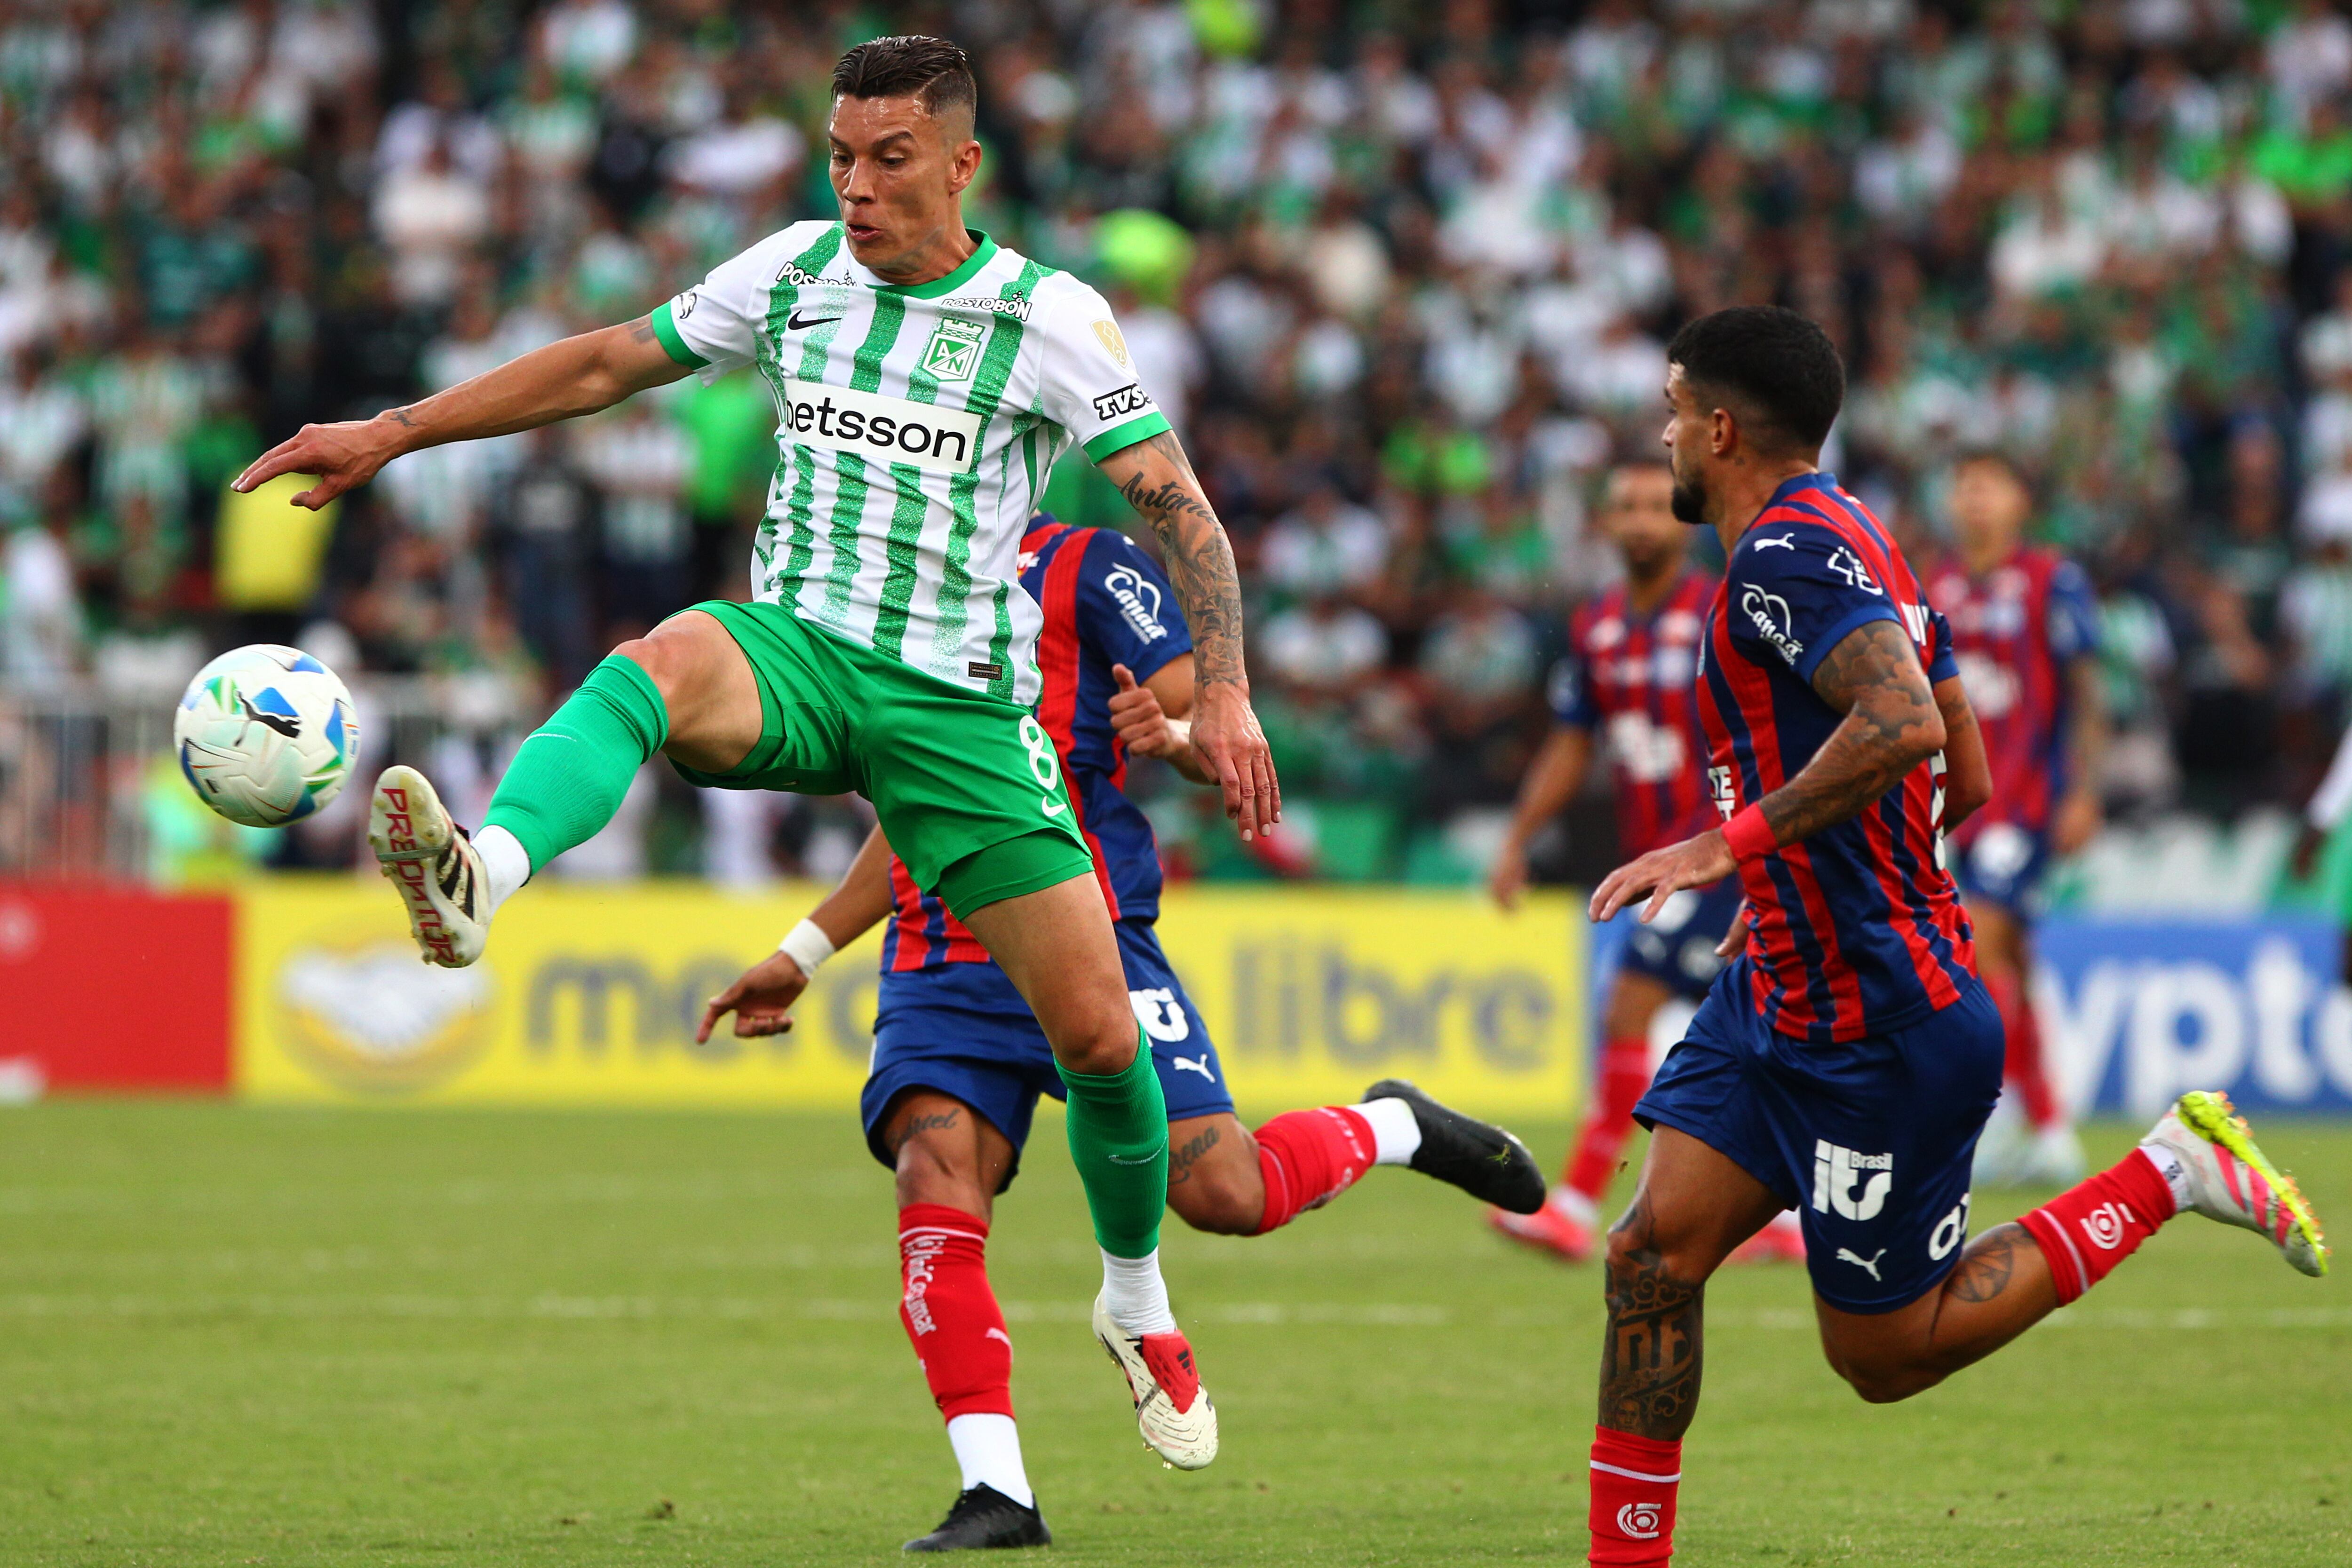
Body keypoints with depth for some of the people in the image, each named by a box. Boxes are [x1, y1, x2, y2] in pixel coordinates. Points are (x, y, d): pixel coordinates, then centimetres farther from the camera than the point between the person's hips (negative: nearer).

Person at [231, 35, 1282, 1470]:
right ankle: (482, 877, -66)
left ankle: (1139, 1301, 25)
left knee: (1098, 1034, -4)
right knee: (668, 657, -37)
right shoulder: (794, 273, 6)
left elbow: (1179, 506, -4)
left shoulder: (1052, 318, -3)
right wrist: (391, 434, 10)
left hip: (961, 704, -1)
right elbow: (609, 363, 13)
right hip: (793, 651, 1)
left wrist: (1224, 693, -16)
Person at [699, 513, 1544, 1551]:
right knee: (933, 1192, -19)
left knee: (1222, 1192, -12)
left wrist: (1172, 736, -29)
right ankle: (995, 1495, -15)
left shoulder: (1086, 565, 1)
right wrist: (800, 956, 29)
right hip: (940, 964, 5)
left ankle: (1393, 1128, 20)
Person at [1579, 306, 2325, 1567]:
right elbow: (1965, 781, 20)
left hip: (1886, 1028, -10)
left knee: (1884, 1353, 0)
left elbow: (1904, 722, -34)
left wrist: (1734, 845, -31)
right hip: (1783, 995, 10)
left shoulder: (1786, 553, -17)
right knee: (1654, 1250, -2)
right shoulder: (1848, 542, 14)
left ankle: (2169, 1174, 7)